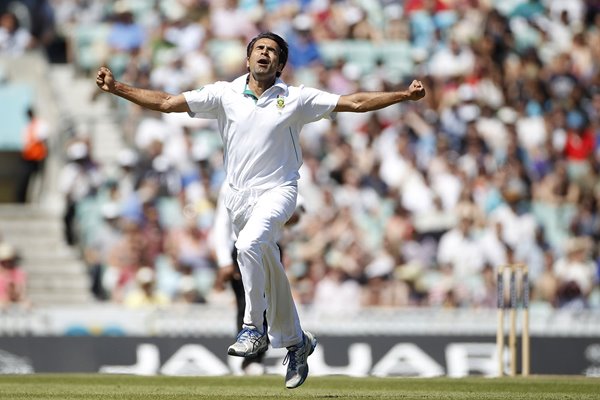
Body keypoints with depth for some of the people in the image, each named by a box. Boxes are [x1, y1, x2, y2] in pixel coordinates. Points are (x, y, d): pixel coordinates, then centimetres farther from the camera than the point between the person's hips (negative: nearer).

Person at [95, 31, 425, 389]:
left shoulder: (296, 99, -1)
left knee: (250, 245, -31)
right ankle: (295, 341, 29)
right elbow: (166, 102, 0)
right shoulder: (225, 94, 3)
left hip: (277, 191, -4)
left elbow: (355, 103, -3)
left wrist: (404, 95, -11)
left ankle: (255, 328, -20)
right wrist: (117, 88, -8)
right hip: (239, 195, 4)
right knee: (269, 270, 10)